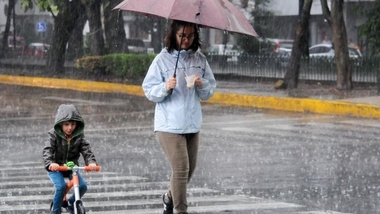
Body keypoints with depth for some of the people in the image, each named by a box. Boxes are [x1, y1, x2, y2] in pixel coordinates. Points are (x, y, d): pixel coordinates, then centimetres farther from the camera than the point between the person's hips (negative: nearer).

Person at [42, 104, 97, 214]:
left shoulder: (79, 136, -6)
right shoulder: (54, 135, -15)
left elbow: (86, 150, -15)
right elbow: (47, 151, -27)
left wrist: (91, 162, -37)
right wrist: (50, 163, -48)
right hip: (55, 167, -4)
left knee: (82, 186, -15)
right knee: (61, 186, -28)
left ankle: (71, 203, 16)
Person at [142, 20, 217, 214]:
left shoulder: (200, 59, 5)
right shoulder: (163, 59, -6)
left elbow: (209, 92, 10)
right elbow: (149, 91, -5)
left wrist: (202, 85, -12)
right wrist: (166, 87, -24)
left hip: (192, 125, 5)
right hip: (169, 125, -5)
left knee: (190, 169, 15)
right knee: (181, 168, -12)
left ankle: (170, 198, 40)